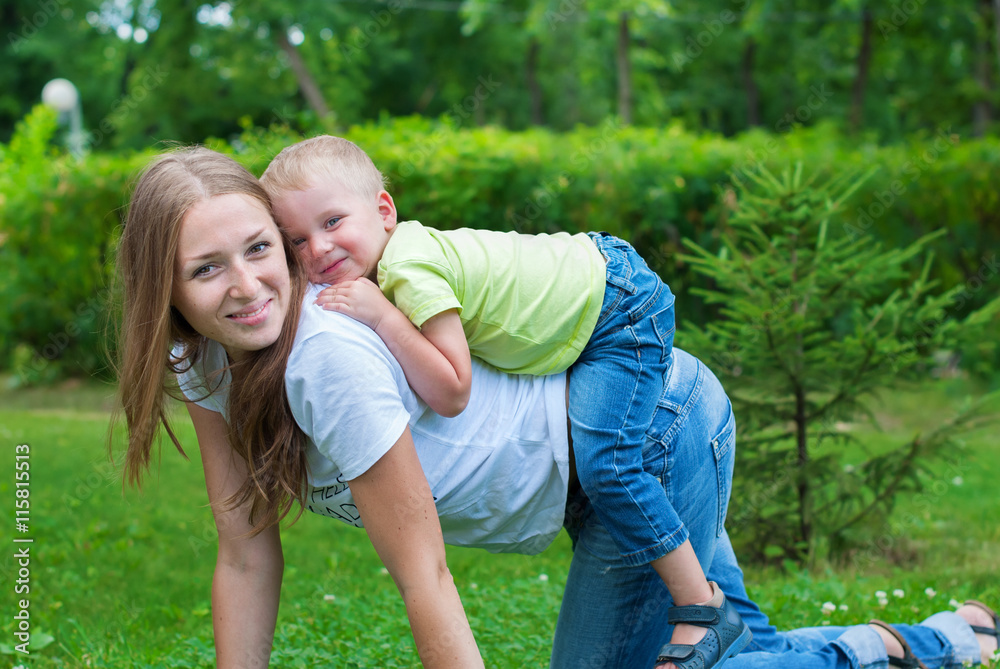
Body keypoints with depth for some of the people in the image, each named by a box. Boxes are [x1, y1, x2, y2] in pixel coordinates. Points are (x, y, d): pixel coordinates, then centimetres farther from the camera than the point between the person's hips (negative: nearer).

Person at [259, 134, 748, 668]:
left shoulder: (410, 272, -29)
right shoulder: (400, 250, -2)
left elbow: (451, 393, -32)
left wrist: (381, 317, -34)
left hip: (621, 308, -10)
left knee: (604, 463, -19)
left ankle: (704, 609, -9)